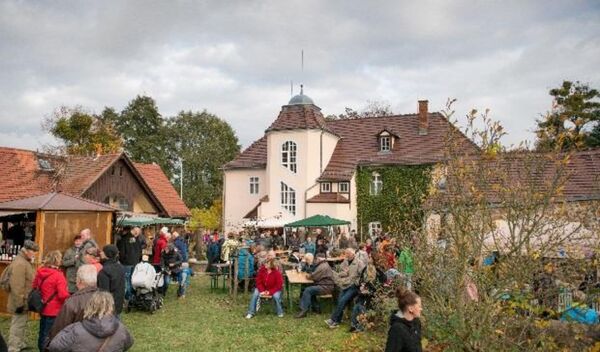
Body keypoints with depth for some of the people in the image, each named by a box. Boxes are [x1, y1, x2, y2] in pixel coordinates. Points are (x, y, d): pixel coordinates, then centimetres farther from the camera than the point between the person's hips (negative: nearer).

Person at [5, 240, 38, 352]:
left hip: (24, 301, 10)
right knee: (17, 325, -2)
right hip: (21, 302, -10)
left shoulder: (25, 261, 10)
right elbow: (17, 286, -27)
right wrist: (19, 303, -25)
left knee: (21, 324, 22)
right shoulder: (19, 264, -23)